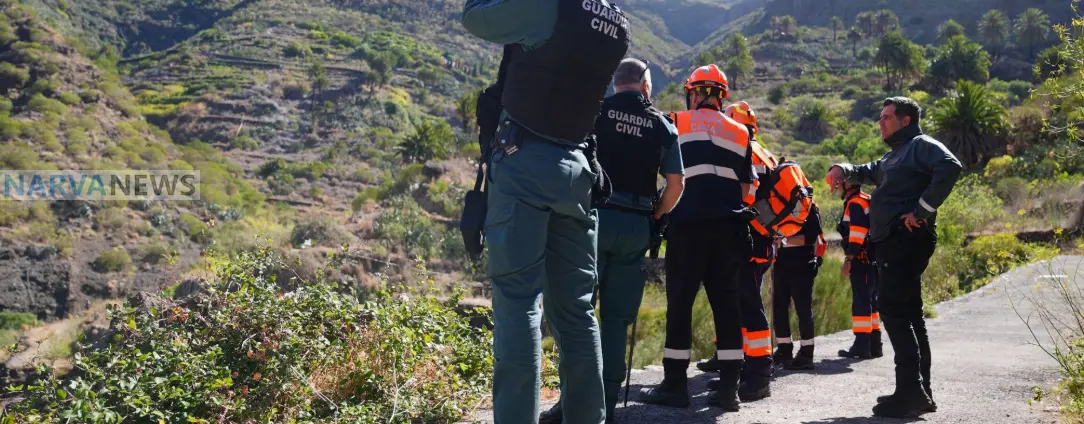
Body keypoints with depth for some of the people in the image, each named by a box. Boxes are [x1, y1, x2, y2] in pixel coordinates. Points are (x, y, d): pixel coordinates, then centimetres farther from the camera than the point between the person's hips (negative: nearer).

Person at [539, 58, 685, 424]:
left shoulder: (597, 109, 2)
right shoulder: (662, 125, 8)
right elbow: (676, 184, 4)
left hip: (595, 216, -2)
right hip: (636, 226, 2)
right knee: (617, 317, 7)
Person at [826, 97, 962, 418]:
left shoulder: (921, 145, -5)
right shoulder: (894, 155, 25)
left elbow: (950, 167, -23)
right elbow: (869, 173, 37)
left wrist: (922, 210, -23)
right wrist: (844, 170, 14)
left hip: (907, 238, -11)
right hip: (892, 240, 11)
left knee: (892, 307, -15)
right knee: (908, 311, 11)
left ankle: (911, 391, -17)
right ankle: (919, 392, 17)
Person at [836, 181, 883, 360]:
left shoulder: (855, 203, -11)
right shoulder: (866, 201, 20)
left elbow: (858, 233, -19)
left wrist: (848, 260, -20)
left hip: (862, 260, -10)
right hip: (871, 260, 10)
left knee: (861, 300, -10)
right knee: (871, 300, 13)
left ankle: (862, 345, -10)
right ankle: (874, 344, 17)